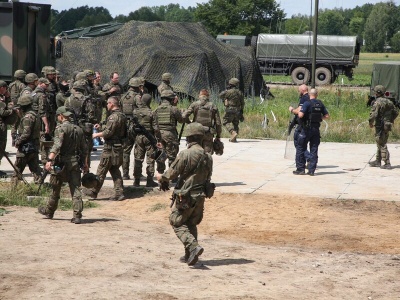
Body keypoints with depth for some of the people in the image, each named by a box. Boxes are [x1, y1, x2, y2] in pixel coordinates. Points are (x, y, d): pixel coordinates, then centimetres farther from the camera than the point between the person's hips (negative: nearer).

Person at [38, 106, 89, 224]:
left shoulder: (61, 128, -10)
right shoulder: (78, 129, 11)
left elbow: (57, 145, -24)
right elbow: (84, 148, 16)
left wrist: (50, 160, -31)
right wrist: (85, 163, 26)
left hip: (61, 162, -5)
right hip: (75, 163, 5)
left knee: (55, 189, 11)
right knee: (76, 189, 1)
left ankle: (49, 211, 28)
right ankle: (77, 215, -7)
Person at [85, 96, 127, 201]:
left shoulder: (114, 117, -18)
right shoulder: (122, 116, 13)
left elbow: (108, 132, -21)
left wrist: (97, 135, -6)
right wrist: (101, 127, 17)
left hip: (111, 147, -9)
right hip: (118, 147, 9)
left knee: (101, 170, 0)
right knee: (115, 170, 12)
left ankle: (94, 191, 7)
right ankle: (119, 193, 8)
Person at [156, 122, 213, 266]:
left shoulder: (185, 154, -17)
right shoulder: (208, 157, 4)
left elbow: (171, 174, -12)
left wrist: (161, 177, 10)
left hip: (185, 196, -6)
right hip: (200, 196, 6)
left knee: (177, 223, 5)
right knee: (191, 224, 20)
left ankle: (193, 246, -15)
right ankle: (189, 255, 21)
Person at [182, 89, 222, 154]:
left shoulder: (194, 104, 1)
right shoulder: (213, 106, 5)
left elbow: (184, 116, -6)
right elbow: (218, 123, 4)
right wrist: (218, 135, 13)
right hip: (208, 134, 0)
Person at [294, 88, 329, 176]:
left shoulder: (307, 103, -12)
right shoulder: (320, 104, 5)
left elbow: (300, 115, -21)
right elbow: (327, 116, 8)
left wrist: (299, 111, 0)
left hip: (307, 129, -5)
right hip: (316, 129, 5)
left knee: (300, 149, 6)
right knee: (314, 150, 9)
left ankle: (300, 169, 4)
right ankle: (311, 170, 7)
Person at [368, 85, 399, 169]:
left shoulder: (378, 102, -17)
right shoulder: (389, 102, 9)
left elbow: (373, 114, -25)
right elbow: (396, 112, 17)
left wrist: (371, 122, -9)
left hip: (380, 126, -8)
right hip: (387, 126, 8)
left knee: (382, 145, -4)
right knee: (380, 144, 20)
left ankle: (387, 164, -8)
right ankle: (378, 161, 30)